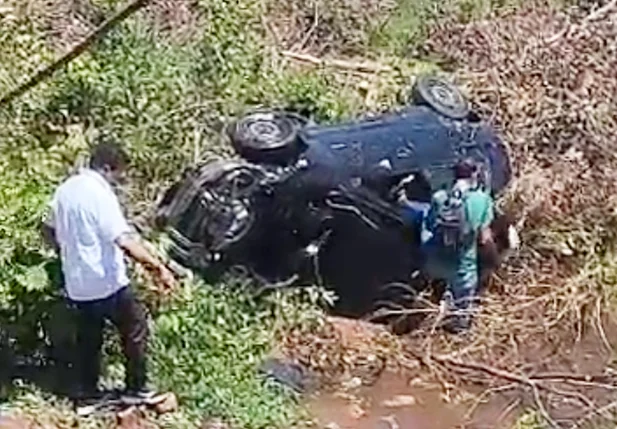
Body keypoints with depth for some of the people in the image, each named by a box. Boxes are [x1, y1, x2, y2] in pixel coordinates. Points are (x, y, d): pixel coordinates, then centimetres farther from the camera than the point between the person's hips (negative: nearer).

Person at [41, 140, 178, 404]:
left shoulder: (66, 189, 5)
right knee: (135, 329, 9)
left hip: (76, 284, 7)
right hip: (106, 283, -7)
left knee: (88, 336, 18)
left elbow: (48, 231, 15)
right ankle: (136, 389, 16)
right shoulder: (100, 194, -20)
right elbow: (124, 241, -29)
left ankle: (87, 392, 24)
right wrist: (158, 267, -29)